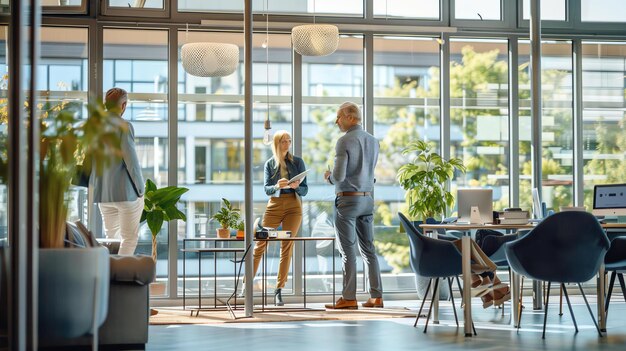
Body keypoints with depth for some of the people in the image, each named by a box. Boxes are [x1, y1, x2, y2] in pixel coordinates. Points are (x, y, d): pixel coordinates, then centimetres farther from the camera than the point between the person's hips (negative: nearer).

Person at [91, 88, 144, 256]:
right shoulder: (124, 126, -14)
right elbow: (131, 160, -14)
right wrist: (140, 189, -4)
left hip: (103, 192, 6)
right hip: (126, 191, -6)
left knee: (111, 236, 18)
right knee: (130, 237, 4)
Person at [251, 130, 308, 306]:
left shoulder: (298, 162, 5)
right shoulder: (270, 163, 7)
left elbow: (305, 190, 4)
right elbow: (267, 189, -1)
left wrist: (296, 186, -18)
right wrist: (277, 186, -22)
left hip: (293, 207, 0)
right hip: (274, 205, 0)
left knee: (287, 247, -3)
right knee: (260, 244, -3)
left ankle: (279, 291, 0)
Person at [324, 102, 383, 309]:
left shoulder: (345, 141, -13)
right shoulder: (373, 141, 10)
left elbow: (339, 176, -19)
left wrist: (329, 176, 3)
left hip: (347, 199, -7)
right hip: (368, 198, 7)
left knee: (348, 251, -3)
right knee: (368, 249, 10)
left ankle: (349, 298, -2)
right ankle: (376, 296, 9)